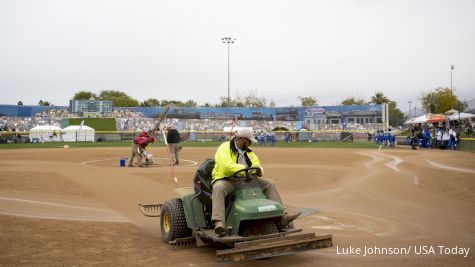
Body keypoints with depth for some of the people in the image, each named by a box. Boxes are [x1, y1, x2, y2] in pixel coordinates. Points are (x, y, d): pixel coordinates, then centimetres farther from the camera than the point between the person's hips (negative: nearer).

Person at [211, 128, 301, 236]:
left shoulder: (248, 152, 18)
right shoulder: (225, 148, -7)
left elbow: (256, 163, 11)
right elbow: (227, 166, -23)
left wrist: (258, 169, -15)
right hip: (227, 180, -7)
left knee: (269, 184, -5)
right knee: (218, 188, -40)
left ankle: (281, 217, -9)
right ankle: (218, 223, -52)